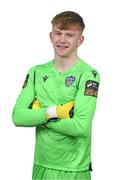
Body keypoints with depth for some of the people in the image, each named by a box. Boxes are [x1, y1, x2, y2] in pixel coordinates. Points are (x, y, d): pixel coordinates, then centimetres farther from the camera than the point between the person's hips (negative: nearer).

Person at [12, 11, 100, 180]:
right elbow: (17, 116, -4)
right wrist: (52, 112, -17)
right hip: (41, 165, 4)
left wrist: (39, 116, -11)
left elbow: (81, 127, -21)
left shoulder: (88, 75, -11)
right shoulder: (37, 72, 4)